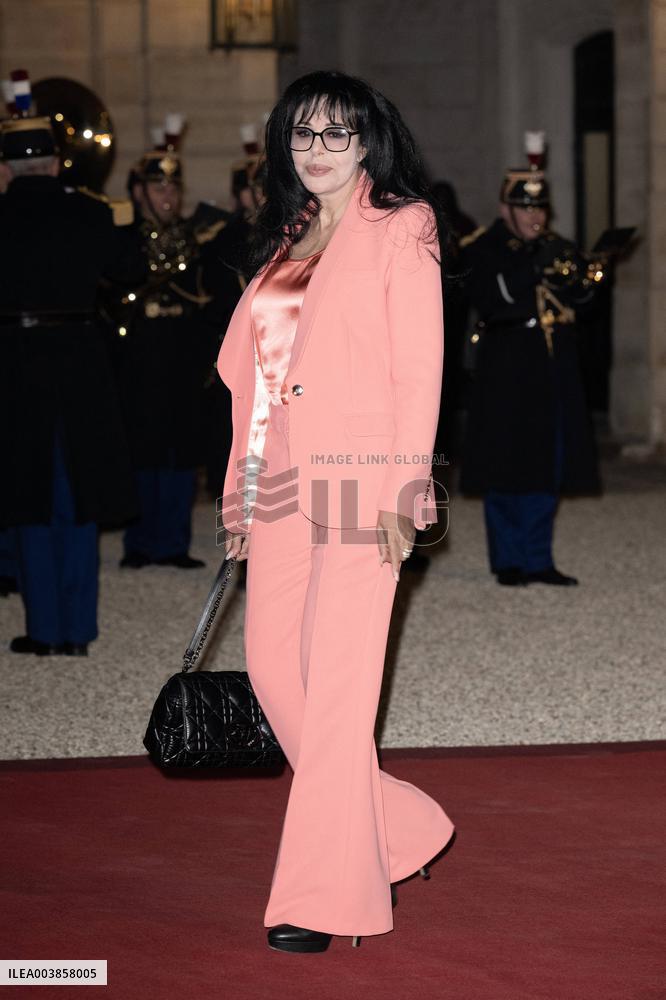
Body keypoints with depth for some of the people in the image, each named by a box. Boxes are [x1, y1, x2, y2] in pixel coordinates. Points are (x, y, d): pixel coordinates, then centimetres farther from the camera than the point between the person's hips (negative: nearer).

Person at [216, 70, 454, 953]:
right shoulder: (286, 243, 19)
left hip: (360, 479, -7)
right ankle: (397, 829, 21)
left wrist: (404, 490, -13)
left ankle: (324, 895, -3)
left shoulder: (400, 227, 1)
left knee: (338, 682, -8)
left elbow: (419, 364, -6)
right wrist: (242, 499, 14)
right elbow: (255, 377, 18)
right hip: (282, 482, 7)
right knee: (272, 668, 5)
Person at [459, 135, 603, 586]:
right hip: (506, 376, -5)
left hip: (555, 375, 5)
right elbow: (493, 302, -17)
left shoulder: (559, 249, 13)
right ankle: (509, 561, 7)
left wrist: (585, 282, -16)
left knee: (548, 466, 6)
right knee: (506, 468, -2)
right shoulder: (481, 249, -3)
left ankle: (539, 560, 13)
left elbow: (582, 299, 5)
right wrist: (535, 276, -23)